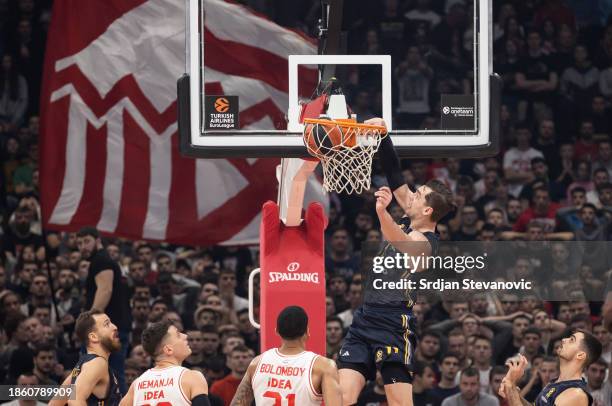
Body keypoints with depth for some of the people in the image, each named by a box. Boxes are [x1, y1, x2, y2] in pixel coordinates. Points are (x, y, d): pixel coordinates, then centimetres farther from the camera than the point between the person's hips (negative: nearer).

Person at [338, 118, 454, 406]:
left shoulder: (424, 242, -15)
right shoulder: (410, 221, 10)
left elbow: (399, 242, -38)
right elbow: (395, 177, 15)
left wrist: (382, 212, -57)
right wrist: (382, 137, 6)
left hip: (394, 325, -8)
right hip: (365, 319, 8)